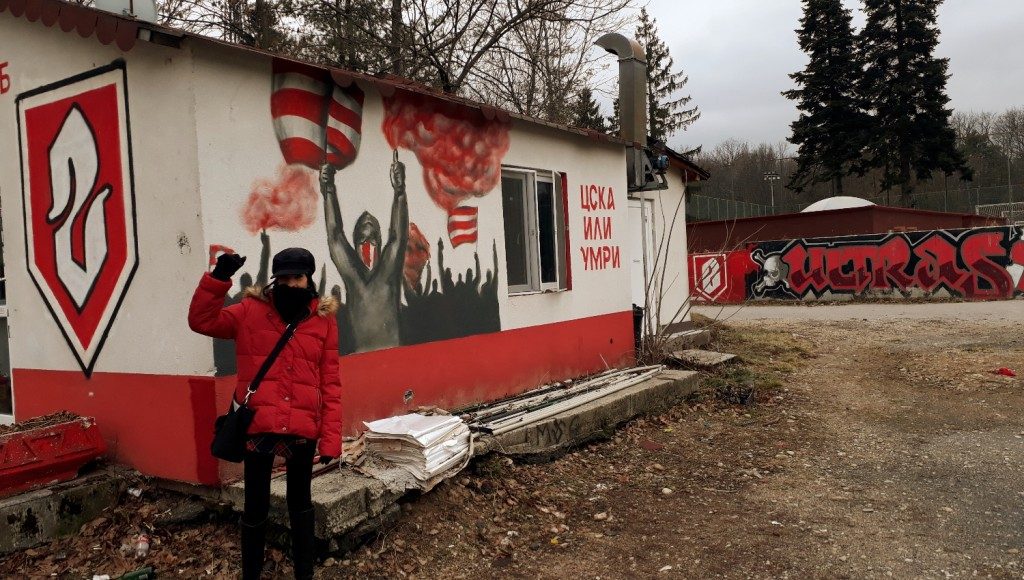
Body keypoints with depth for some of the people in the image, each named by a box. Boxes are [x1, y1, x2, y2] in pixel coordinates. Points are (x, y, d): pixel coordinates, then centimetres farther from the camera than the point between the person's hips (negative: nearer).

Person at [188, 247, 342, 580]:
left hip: (303, 429, 1)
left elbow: (330, 384, -1)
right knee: (256, 506, 9)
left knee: (300, 502, 18)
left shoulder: (324, 319, 0)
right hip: (257, 426, -1)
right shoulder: (250, 311, 2)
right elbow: (201, 320, -2)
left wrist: (330, 438, -5)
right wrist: (219, 279, -15)